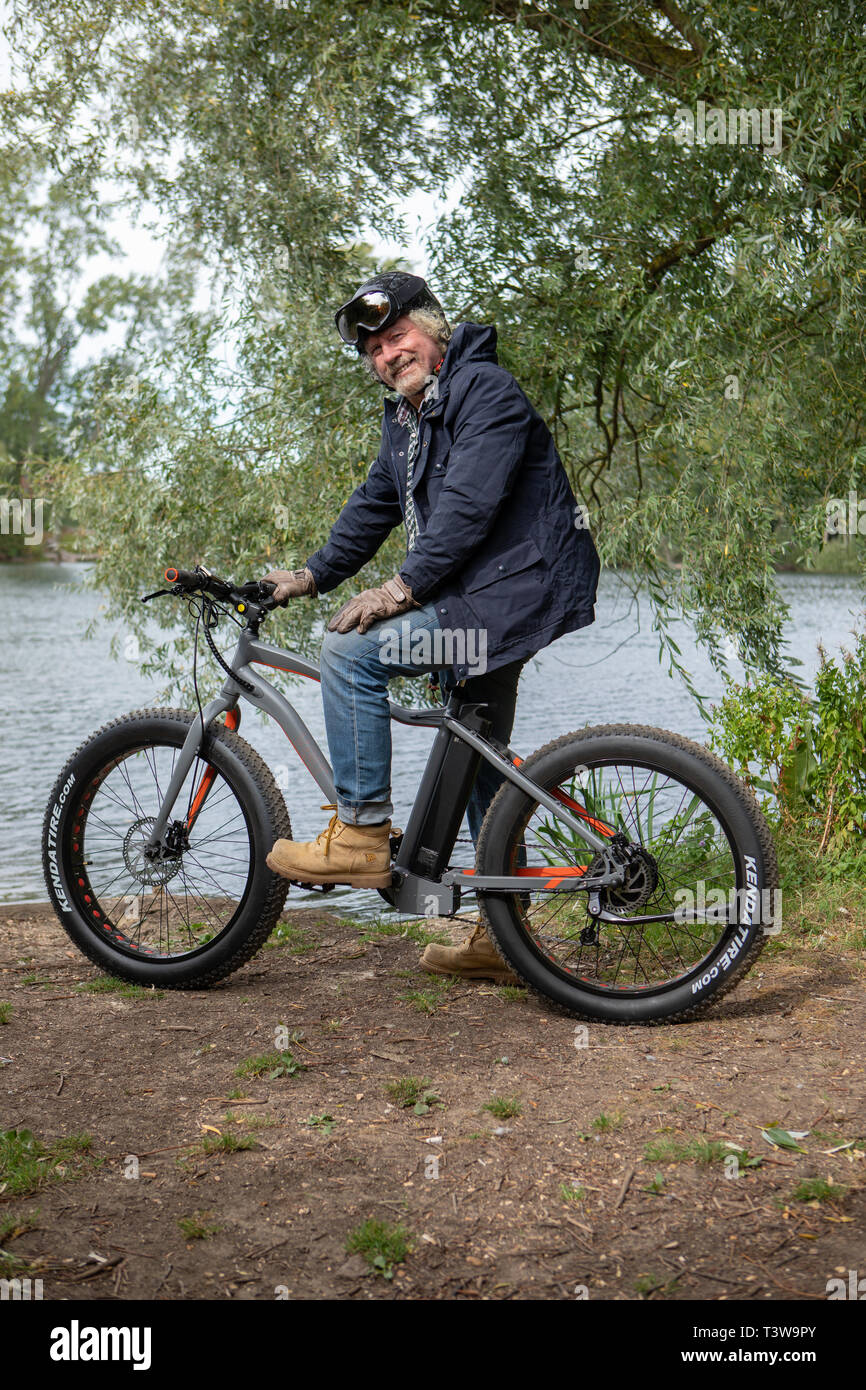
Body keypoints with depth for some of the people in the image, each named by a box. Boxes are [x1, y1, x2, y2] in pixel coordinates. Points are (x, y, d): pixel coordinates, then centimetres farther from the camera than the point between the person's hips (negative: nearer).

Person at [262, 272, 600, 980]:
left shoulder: (485, 388, -13)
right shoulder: (407, 418, 17)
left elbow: (470, 502, -23)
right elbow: (374, 506, 23)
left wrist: (403, 588, -27)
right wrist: (309, 576, 15)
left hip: (517, 595, -11)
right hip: (486, 602, 11)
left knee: (351, 648, -19)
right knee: (478, 761, 15)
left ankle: (361, 834, -13)